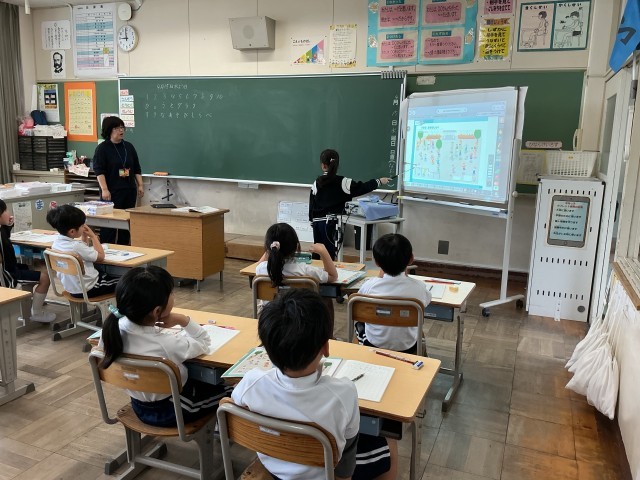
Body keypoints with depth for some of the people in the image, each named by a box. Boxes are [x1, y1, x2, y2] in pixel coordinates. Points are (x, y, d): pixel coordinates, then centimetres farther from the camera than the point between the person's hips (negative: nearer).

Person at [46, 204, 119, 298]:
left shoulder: (56, 242, -4)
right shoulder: (76, 246, -31)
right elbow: (101, 256, -16)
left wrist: (85, 236, 1)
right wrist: (93, 236, -7)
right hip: (87, 290, -9)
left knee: (105, 273, 31)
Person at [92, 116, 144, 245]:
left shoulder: (129, 147, 12)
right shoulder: (102, 148, -4)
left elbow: (137, 169, 17)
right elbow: (99, 171, -10)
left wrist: (140, 185, 9)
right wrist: (104, 189, -18)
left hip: (129, 190, 5)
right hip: (112, 192, -5)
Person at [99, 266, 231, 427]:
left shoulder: (114, 327, -22)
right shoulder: (167, 345, -37)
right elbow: (204, 343, -17)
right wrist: (184, 321, -23)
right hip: (173, 410, -6)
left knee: (202, 381, 30)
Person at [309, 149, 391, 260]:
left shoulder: (316, 183, 2)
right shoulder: (342, 182, -9)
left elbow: (312, 204, 7)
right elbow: (361, 188, -6)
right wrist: (379, 181, 6)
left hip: (317, 222, 5)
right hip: (331, 223, -4)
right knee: (329, 255, -3)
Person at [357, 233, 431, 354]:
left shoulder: (369, 286, -23)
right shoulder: (418, 287, -22)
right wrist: (405, 277, 7)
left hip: (374, 346, -1)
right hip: (407, 348, 1)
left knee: (359, 325, 31)